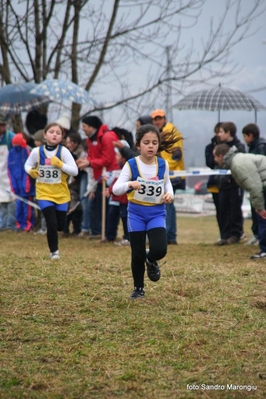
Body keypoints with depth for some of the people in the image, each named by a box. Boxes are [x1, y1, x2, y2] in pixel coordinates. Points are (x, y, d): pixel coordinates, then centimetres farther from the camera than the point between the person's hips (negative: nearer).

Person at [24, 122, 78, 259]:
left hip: (61, 194, 1)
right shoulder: (37, 151, -7)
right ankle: (54, 251, 10)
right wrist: (31, 171, -12)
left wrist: (60, 164, -25)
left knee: (60, 225, 10)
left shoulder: (64, 151, -10)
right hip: (44, 193, -1)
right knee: (52, 224, -11)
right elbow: (28, 165, 10)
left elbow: (75, 171, -12)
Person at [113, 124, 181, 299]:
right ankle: (138, 288, 25)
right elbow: (116, 189, -19)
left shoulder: (163, 165, -3)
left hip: (157, 212, 1)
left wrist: (170, 193, -4)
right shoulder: (131, 165, -12)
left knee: (160, 250, -17)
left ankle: (151, 261, 20)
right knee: (138, 255, 3)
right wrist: (129, 184, -38)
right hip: (136, 213, -1)